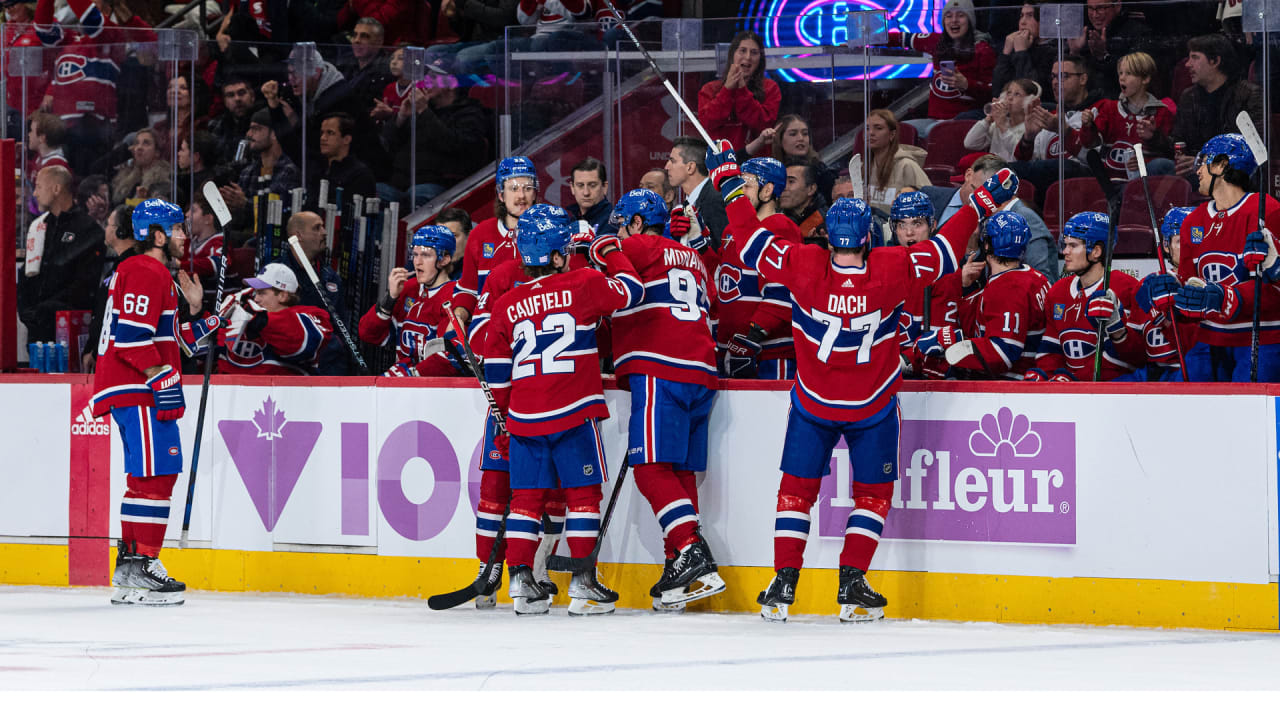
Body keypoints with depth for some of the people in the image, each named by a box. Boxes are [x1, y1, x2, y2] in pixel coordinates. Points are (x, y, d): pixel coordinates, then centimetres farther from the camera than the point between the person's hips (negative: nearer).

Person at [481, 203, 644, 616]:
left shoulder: (506, 306, 9)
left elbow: (497, 374, 12)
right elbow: (629, 292, 3)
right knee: (582, 492, 2)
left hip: (524, 417, 4)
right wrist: (610, 252, 18)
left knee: (527, 496, 9)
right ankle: (583, 583, 0)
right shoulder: (582, 285, -5)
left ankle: (521, 581, 4)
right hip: (574, 412, -4)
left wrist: (506, 420, 21)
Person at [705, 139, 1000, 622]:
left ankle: (784, 584, 3)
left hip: (811, 405, 0)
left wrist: (729, 181, -1)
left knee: (797, 488, 10)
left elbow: (751, 245, -11)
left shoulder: (802, 266, -20)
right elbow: (944, 251, -10)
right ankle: (852, 586, 5)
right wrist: (983, 204, 1)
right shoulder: (893, 270, -20)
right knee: (873, 492, 13)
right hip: (873, 408, 0)